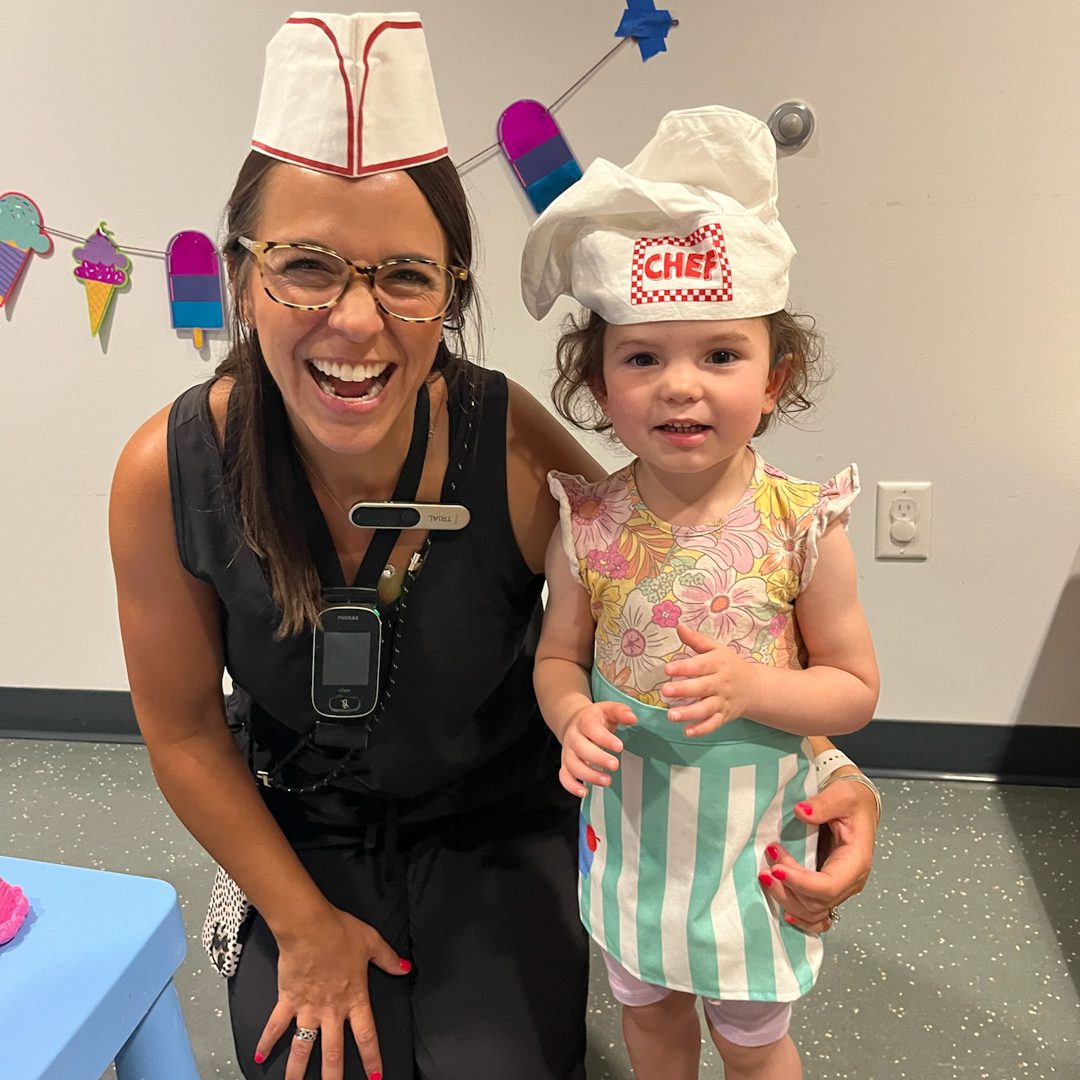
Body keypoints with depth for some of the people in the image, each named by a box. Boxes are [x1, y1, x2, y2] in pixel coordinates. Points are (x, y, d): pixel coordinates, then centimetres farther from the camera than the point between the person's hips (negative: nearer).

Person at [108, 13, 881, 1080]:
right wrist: (304, 923, -3)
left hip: (502, 835, -1)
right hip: (297, 840, 1)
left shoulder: (516, 451, -27)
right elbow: (184, 729, -9)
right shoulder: (169, 473, -22)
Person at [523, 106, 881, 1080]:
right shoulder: (588, 525, -15)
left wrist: (750, 686, -28)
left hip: (753, 842, -2)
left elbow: (856, 690, -10)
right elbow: (559, 654, -2)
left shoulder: (803, 525, -19)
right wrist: (574, 714, -23)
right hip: (628, 827, 2)